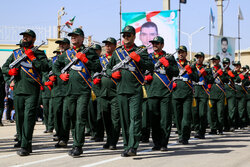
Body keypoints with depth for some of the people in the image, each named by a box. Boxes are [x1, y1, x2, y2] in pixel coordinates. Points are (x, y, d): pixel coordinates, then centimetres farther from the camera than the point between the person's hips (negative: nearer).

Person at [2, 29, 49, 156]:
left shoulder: (39, 53, 7)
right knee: (19, 117, 10)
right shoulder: (16, 53, 19)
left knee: (29, 116, -13)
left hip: (32, 91, -5)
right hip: (18, 90, 5)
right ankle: (21, 140, 26)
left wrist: (32, 57, -11)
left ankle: (25, 146, -16)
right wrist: (11, 71, 0)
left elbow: (45, 67, -9)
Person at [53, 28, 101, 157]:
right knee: (72, 118, 8)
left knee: (80, 117, -13)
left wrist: (85, 60, -13)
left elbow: (98, 68, -4)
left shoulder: (88, 52, 4)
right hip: (70, 90, 5)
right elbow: (56, 65, 28)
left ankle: (78, 146, -13)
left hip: (84, 90, -5)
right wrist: (60, 75, 10)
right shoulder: (66, 53, 17)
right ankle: (76, 143, 17)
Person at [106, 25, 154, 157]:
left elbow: (151, 67, -3)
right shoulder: (117, 52, 16)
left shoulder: (140, 51, 6)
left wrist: (138, 59, -16)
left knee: (135, 118, -12)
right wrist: (113, 73, 2)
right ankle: (127, 146, 12)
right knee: (124, 120, 6)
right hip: (121, 90, 4)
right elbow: (108, 67, 24)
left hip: (136, 91, -4)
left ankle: (133, 147, -18)